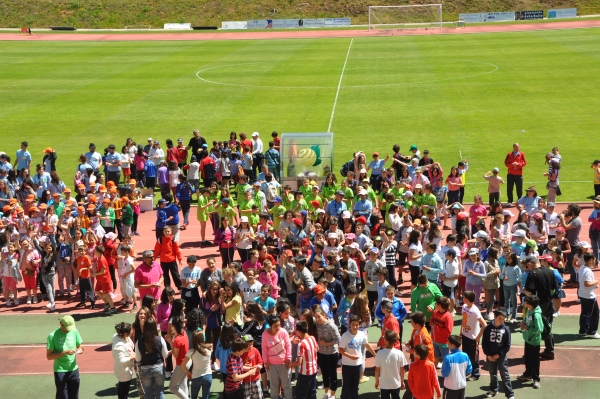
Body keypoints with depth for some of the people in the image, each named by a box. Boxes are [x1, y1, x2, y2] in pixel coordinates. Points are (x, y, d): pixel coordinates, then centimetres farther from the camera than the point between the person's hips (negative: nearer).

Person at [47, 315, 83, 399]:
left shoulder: (74, 331, 0)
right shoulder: (53, 336, -14)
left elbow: (79, 346, 12)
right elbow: (49, 356, -14)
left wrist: (80, 350, -12)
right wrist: (64, 352, -25)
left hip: (74, 370, 5)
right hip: (60, 371, -5)